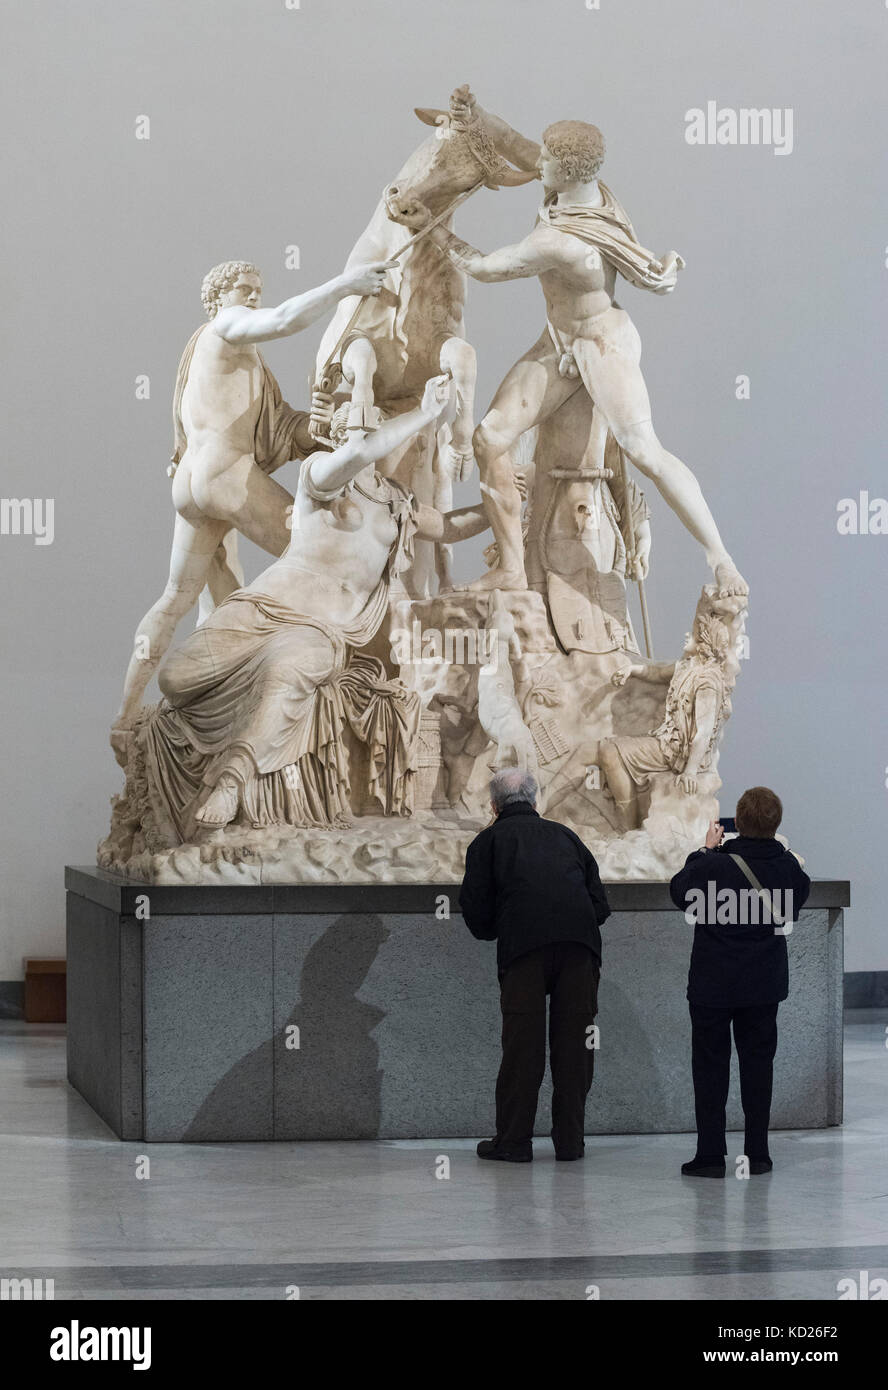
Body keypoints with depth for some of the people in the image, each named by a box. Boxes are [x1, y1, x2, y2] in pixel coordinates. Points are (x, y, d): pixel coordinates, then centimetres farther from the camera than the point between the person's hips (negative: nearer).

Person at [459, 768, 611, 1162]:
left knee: (521, 1041, 1)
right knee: (573, 1040, 7)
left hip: (525, 944, -2)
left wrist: (492, 932, 28)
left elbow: (475, 910, 9)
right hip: (580, 944, 3)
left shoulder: (489, 840, 17)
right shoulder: (564, 835, 26)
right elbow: (600, 903, 21)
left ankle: (513, 1140, 3)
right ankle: (570, 1139, 10)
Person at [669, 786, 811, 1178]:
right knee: (757, 1061, 11)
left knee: (710, 1064, 4)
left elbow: (679, 890, 0)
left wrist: (706, 850, 9)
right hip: (765, 983, 3)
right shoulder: (788, 866, -8)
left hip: (713, 984, -3)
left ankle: (710, 1155, 2)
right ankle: (757, 1152, 13)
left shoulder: (713, 866, -19)